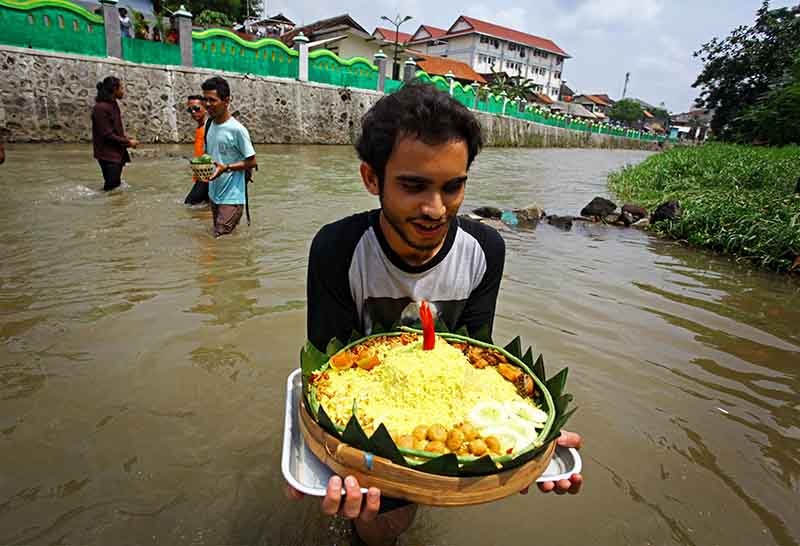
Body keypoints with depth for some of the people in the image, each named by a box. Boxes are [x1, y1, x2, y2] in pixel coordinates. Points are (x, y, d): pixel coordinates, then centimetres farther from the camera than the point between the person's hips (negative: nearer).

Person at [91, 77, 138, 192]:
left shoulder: (113, 105, 11)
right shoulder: (101, 108, -17)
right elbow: (107, 135, -19)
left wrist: (128, 140, 2)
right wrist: (128, 142, -12)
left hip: (117, 153, 9)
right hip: (108, 155, -9)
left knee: (116, 186, 13)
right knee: (112, 187, -6)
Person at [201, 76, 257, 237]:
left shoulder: (237, 129, -15)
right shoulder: (209, 126, 7)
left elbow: (251, 162, -11)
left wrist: (226, 168, -22)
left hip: (231, 197, -8)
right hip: (213, 194, 8)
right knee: (216, 236, 18)